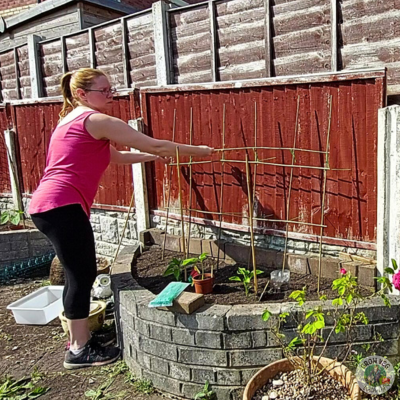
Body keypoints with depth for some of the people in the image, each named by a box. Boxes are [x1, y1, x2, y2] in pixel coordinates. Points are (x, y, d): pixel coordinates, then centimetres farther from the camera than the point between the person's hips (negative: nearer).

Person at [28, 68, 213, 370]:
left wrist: (154, 157, 27)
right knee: (82, 274, -1)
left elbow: (116, 156, 28)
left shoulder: (73, 121, 22)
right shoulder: (96, 120, -8)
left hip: (46, 206, 10)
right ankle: (80, 351, 10)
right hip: (63, 206, -10)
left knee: (78, 273, 16)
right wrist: (198, 151, 5)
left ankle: (79, 341, 27)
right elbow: (154, 145, -6)